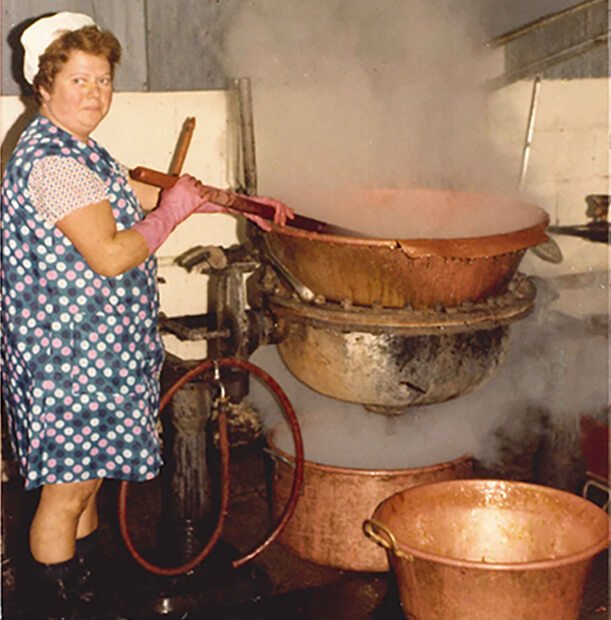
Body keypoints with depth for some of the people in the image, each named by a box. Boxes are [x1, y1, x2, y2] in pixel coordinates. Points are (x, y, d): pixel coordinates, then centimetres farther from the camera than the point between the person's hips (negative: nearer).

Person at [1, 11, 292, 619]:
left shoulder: (80, 151, 14)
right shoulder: (51, 161, -20)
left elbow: (141, 195, 25)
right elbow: (110, 256, -26)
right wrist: (172, 212, -12)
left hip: (92, 350, 11)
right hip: (68, 357, -10)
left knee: (85, 481, 19)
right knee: (65, 494, 1)